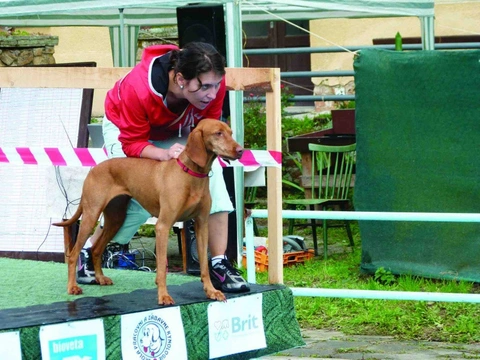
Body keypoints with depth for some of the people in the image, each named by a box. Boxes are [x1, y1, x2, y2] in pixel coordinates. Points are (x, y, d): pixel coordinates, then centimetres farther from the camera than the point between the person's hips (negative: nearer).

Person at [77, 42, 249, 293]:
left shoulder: (213, 83, -32)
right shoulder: (138, 89, -42)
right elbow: (132, 144, -32)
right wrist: (165, 154, -51)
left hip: (176, 131, 3)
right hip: (125, 128, -3)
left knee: (211, 173, -21)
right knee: (136, 199, -16)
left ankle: (219, 265, -18)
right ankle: (88, 253, 11)